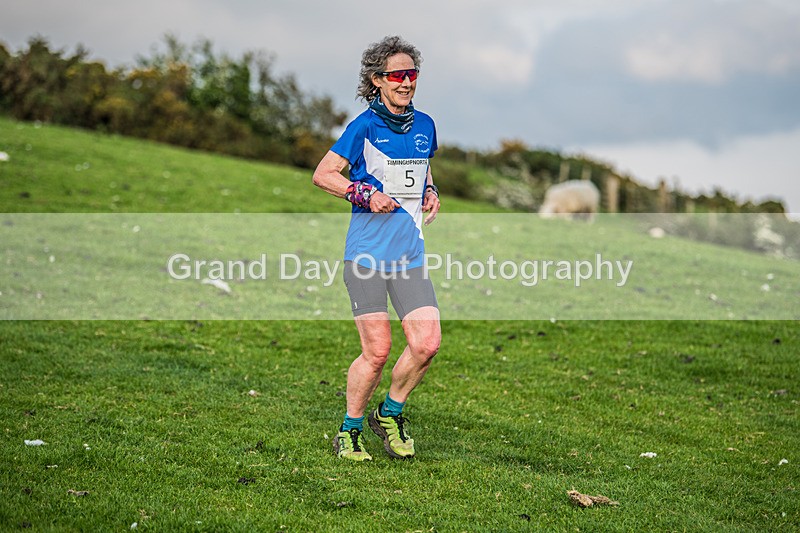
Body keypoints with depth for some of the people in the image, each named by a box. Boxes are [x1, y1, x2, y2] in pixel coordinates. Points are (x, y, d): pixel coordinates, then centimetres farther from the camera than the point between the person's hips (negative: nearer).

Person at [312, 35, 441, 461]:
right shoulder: (364, 127, -6)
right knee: (377, 351, -5)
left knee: (427, 343, -6)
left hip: (410, 254, 5)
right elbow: (322, 174, -3)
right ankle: (349, 430, 16)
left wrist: (430, 194, 10)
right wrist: (365, 194, -15)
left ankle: (390, 413, 18)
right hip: (367, 251, -5)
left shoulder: (424, 126, 12)